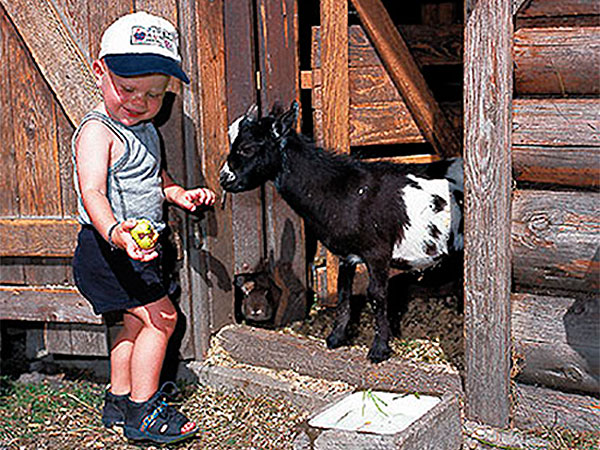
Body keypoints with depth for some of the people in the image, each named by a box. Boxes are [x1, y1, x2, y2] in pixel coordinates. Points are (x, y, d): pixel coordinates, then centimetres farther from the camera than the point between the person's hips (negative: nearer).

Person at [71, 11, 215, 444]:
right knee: (160, 317, -11)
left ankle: (119, 400, 32)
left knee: (137, 322, 17)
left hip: (142, 245, 10)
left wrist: (180, 194, 10)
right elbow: (93, 191, -33)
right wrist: (115, 233, -49)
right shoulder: (97, 132, -20)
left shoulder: (144, 128, 10)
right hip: (108, 248, -10)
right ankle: (142, 413, -2)